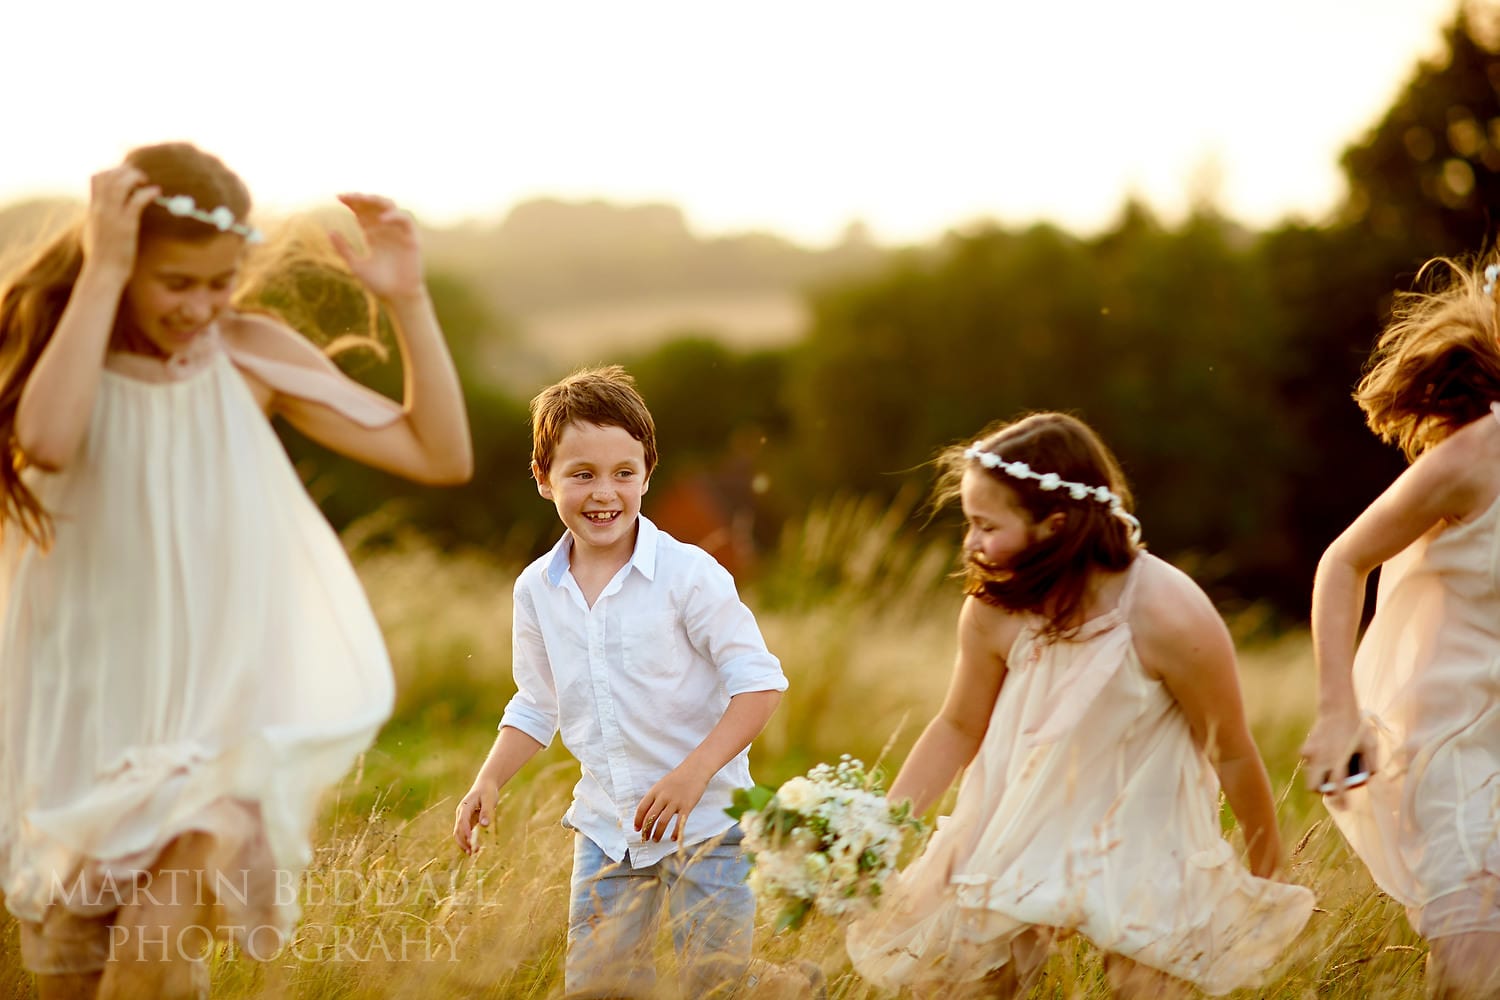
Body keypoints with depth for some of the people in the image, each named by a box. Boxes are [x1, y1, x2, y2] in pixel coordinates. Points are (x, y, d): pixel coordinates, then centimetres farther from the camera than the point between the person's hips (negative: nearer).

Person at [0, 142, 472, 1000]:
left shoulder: (253, 356, -1)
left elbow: (441, 455, -1)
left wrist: (408, 301, -10)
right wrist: (101, 276, -26)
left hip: (225, 716, -1)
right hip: (86, 722, 1)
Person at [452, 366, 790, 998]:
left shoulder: (688, 574, -14)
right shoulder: (537, 589, 3)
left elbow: (759, 680, -15)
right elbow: (536, 707, 15)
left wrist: (694, 772, -25)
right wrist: (488, 782, 1)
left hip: (705, 822, -5)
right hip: (605, 826, 5)